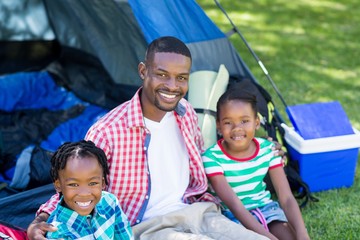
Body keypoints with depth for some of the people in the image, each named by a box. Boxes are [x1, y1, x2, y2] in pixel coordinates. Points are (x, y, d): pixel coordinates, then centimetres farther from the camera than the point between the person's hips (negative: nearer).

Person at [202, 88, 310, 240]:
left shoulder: (268, 150, -8)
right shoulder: (212, 158, -20)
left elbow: (286, 198, -12)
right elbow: (235, 205, -25)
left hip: (265, 208, 4)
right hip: (233, 216, -3)